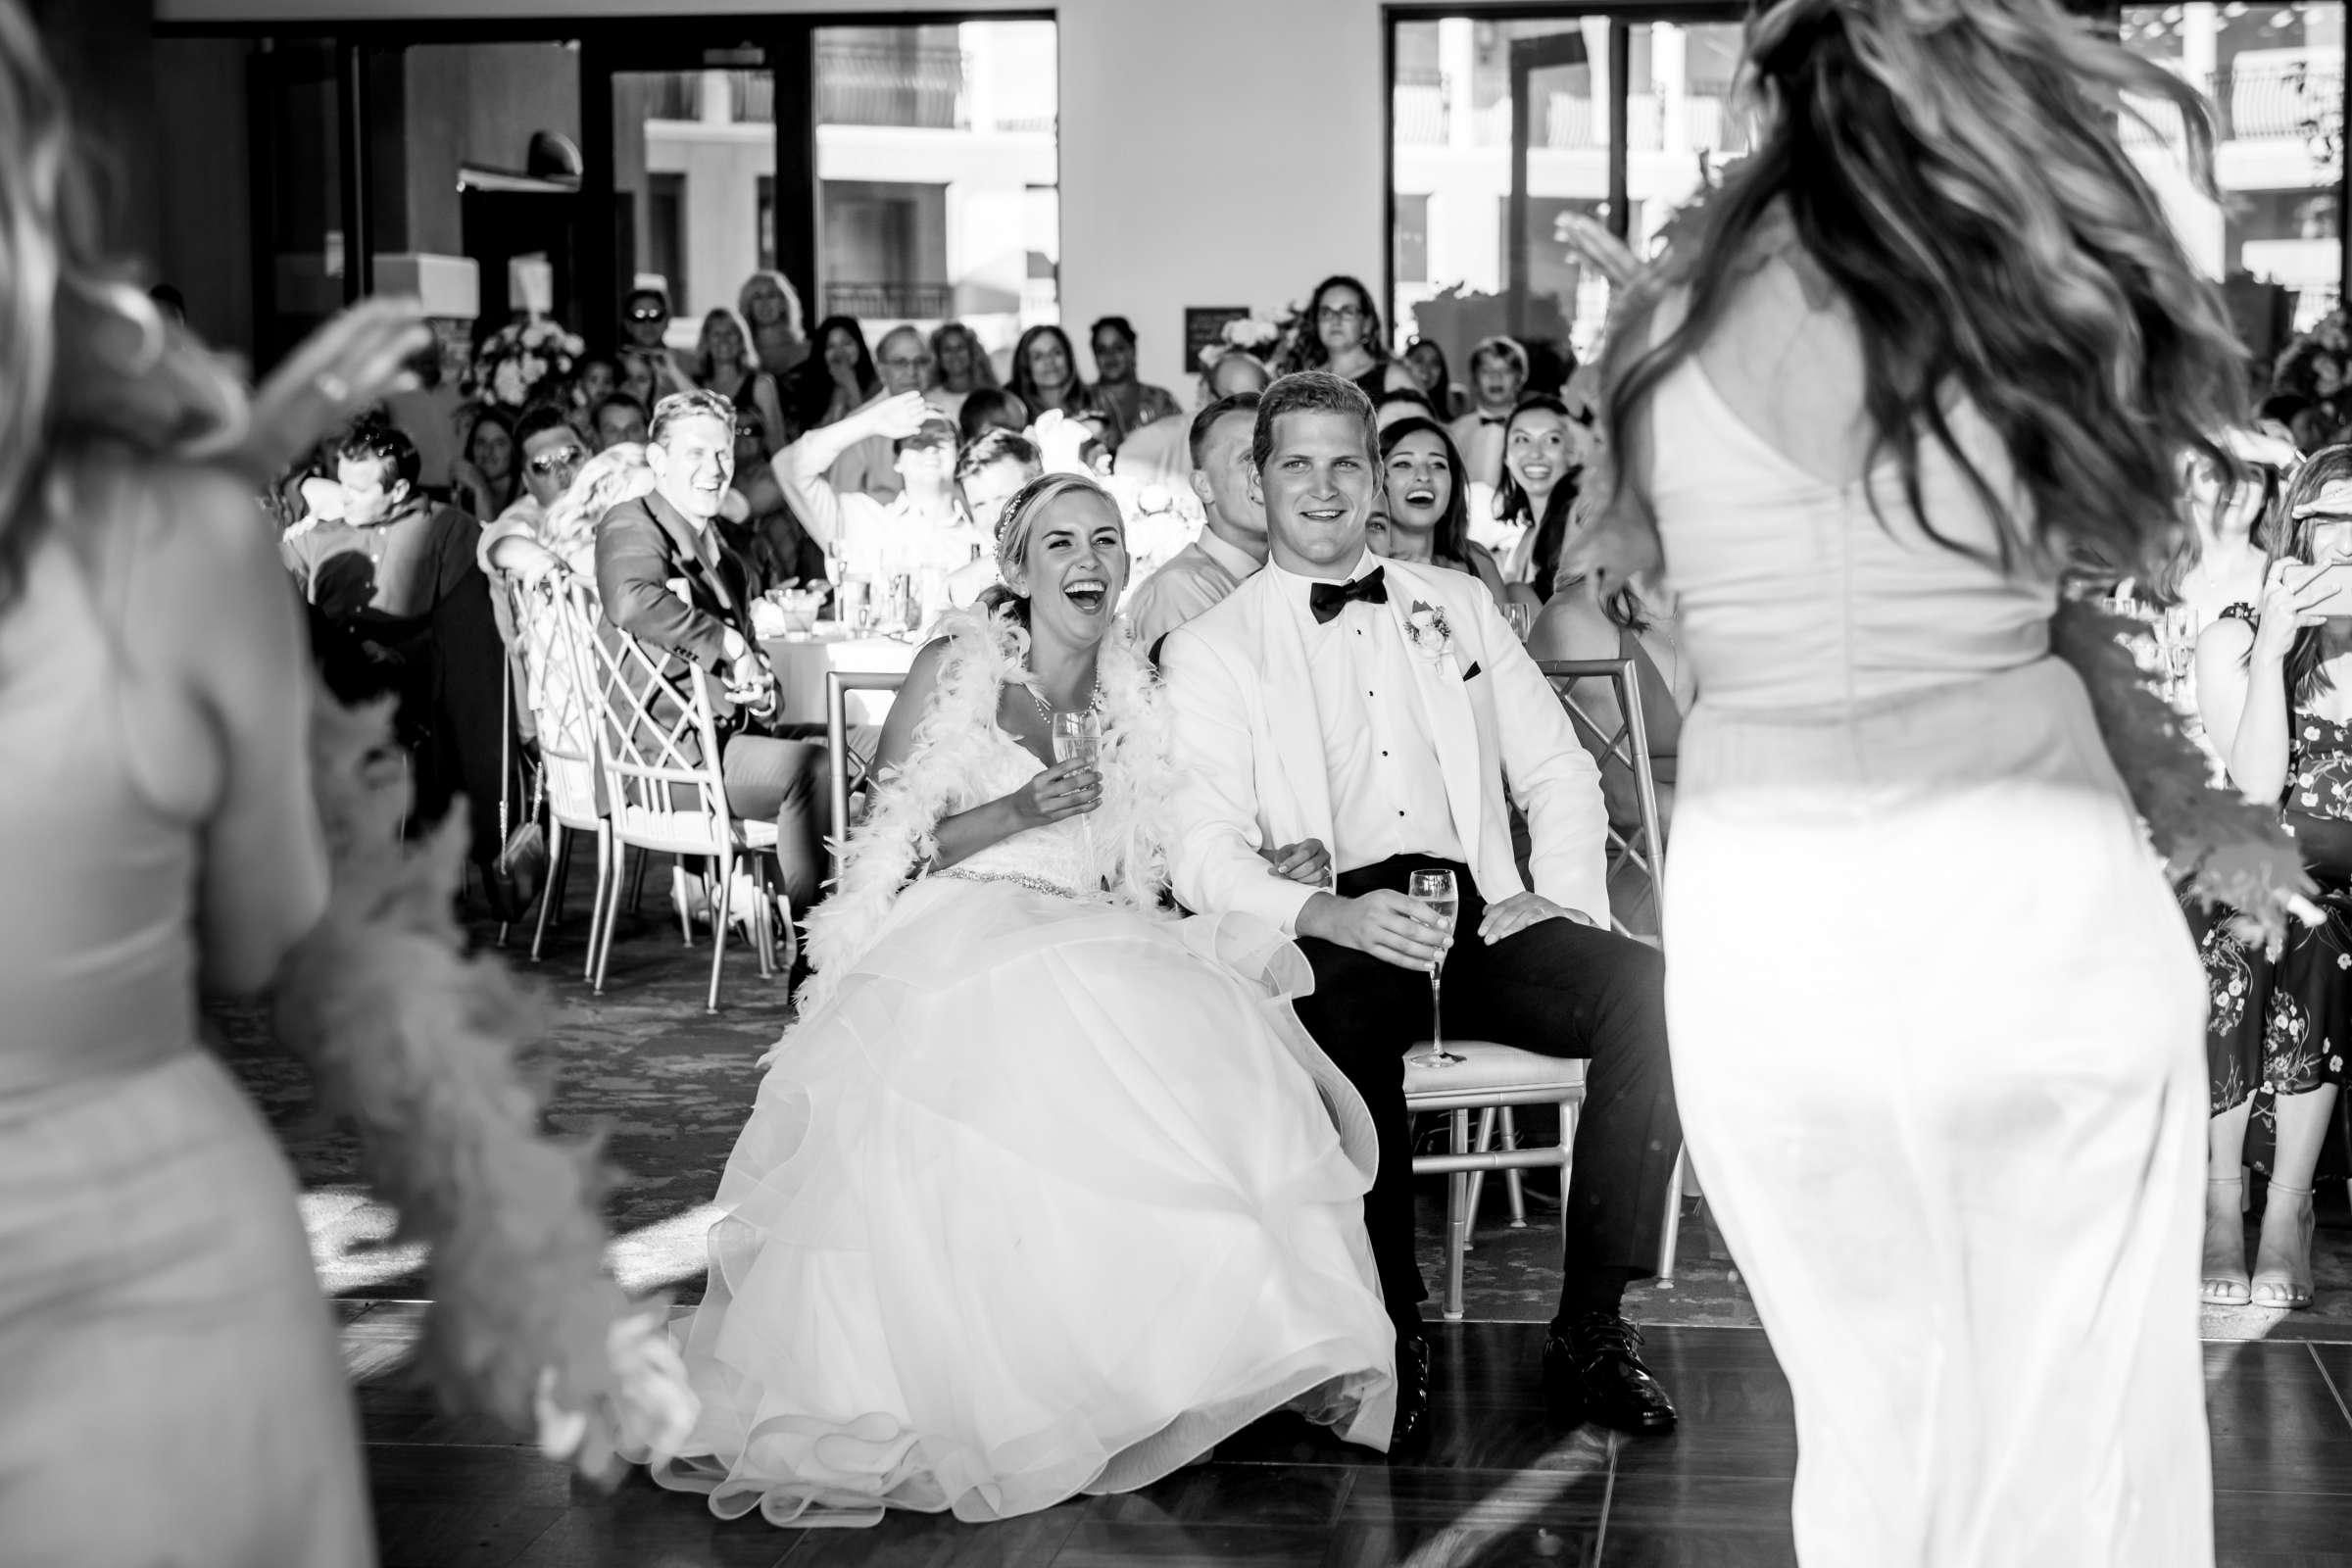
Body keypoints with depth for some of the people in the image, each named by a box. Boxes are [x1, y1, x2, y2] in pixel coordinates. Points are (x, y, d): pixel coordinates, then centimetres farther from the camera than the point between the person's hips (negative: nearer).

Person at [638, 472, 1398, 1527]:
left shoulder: (1132, 705, 19)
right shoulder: (956, 667, 6)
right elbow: (882, 850, 2)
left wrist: (1266, 883, 4)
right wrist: (1017, 812, -11)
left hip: (1094, 957, 4)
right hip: (953, 953, -4)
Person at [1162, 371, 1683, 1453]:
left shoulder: (1454, 605, 22)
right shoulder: (1208, 650, 10)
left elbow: (1558, 769, 20)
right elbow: (1199, 852, -2)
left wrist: (1566, 896, -1)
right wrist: (1332, 916, -20)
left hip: (1480, 914, 3)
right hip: (1335, 936, -3)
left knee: (1653, 991, -26)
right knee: (1344, 1013, -39)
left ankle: (1592, 1326, -18)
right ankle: (1390, 1326, -22)